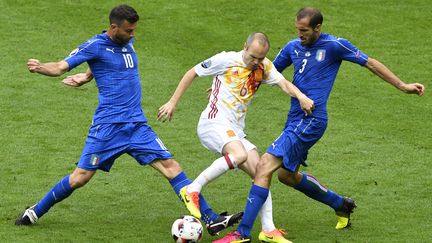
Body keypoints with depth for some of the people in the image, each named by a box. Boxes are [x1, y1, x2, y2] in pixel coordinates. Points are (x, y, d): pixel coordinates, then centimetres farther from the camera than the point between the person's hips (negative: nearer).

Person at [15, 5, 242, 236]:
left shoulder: (127, 42, 12)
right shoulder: (95, 46, -7)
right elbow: (61, 67, -11)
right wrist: (40, 68, -32)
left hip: (137, 124, 5)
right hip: (108, 125, -5)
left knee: (170, 166, -3)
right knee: (81, 177, -4)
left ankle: (212, 219, -5)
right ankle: (35, 212, 16)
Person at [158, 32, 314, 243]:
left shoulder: (264, 67, 9)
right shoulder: (226, 60, -6)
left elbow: (284, 83, -5)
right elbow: (192, 73, 2)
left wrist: (300, 96, -27)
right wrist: (173, 102, 1)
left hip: (235, 131, 7)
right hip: (214, 122, -7)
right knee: (239, 154, -34)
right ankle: (193, 190, -25)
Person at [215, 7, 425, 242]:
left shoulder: (334, 45, -7)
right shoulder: (293, 47, 10)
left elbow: (370, 63, 2)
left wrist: (403, 86, 2)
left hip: (311, 120, -8)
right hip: (295, 119, 8)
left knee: (265, 165, -18)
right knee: (287, 175, 20)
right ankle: (341, 204, 38)